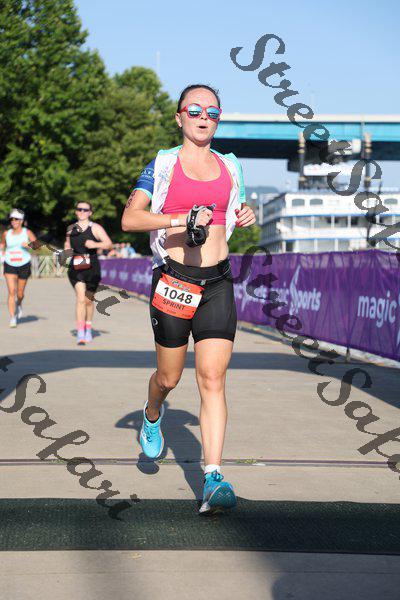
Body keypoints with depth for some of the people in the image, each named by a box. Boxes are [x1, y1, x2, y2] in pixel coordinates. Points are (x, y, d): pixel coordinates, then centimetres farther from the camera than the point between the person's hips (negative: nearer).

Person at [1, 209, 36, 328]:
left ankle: (19, 305, 45)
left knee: (20, 293, 9)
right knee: (11, 292, -13)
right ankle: (12, 318, -9)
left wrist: (28, 245, -26)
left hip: (24, 265, 0)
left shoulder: (27, 232, -2)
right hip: (10, 265, 0)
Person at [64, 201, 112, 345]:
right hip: (76, 267, 1)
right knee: (80, 298, -16)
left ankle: (88, 329, 36)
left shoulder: (95, 228, 2)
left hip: (92, 268, -1)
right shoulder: (71, 229, 12)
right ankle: (80, 334, -19)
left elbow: (109, 244, -6)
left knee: (88, 300, 12)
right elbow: (67, 244, 28)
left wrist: (95, 244, -22)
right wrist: (66, 250, 5)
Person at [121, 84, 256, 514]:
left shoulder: (229, 168, 13)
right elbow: (129, 218, -10)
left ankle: (213, 479, -14)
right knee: (169, 377, 10)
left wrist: (243, 218, 6)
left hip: (217, 284, 2)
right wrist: (181, 220, -22)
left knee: (212, 379, -9)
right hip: (173, 281, -2)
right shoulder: (163, 165, 0)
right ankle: (151, 416, 46)